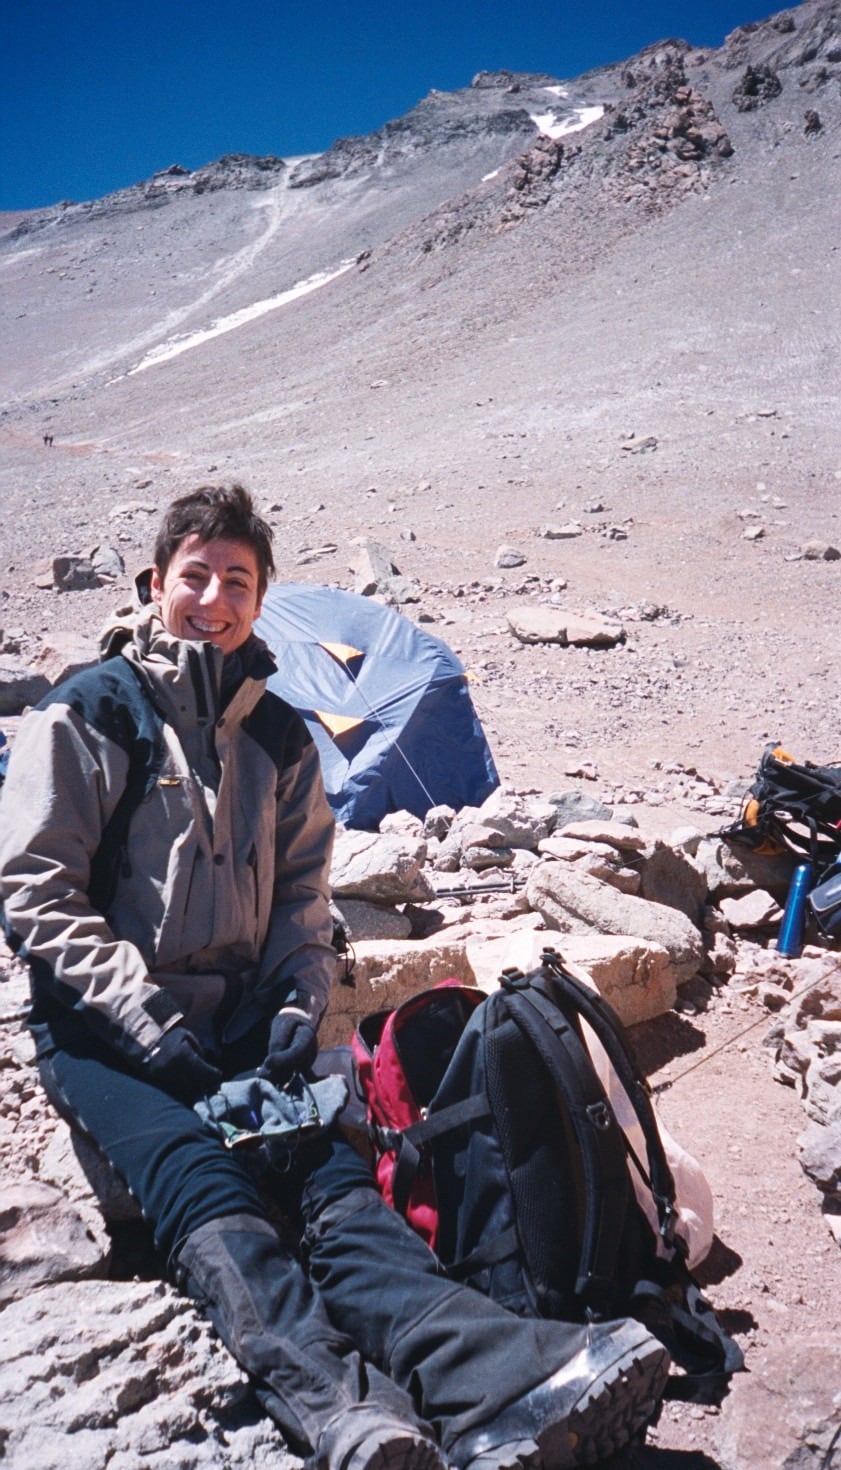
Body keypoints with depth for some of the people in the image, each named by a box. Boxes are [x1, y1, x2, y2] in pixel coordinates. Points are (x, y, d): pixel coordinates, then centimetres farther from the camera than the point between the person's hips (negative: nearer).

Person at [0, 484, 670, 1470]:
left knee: (335, 1169, -24)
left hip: (239, 1016, 3)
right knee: (201, 1185, -31)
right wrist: (148, 1020, -16)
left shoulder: (279, 737, 13)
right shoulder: (84, 719, -1)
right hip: (103, 1029, -3)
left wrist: (299, 1001, -3)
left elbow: (302, 892, 16)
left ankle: (491, 1389, -45)